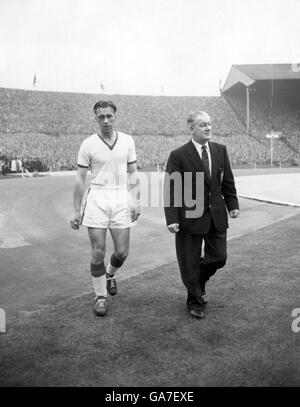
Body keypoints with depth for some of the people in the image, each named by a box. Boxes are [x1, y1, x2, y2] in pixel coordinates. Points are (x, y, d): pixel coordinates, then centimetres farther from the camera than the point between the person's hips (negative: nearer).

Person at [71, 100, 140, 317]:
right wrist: (76, 210, -1)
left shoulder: (127, 141, 5)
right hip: (97, 199, -2)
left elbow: (133, 173, 9)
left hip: (121, 199, 2)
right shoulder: (88, 144, -2)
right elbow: (80, 180, 1)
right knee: (98, 252, -1)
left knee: (122, 252, 4)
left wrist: (136, 201, -2)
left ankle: (110, 274, 37)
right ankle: (100, 296, 17)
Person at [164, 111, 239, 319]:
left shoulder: (220, 150, 4)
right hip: (190, 216, -4)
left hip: (217, 215, 4)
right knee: (190, 264, 6)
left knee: (218, 257, 10)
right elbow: (171, 189, -12)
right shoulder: (178, 155, -10)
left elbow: (228, 181, 10)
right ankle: (195, 301, 29)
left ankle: (200, 281, 42)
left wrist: (233, 205, 3)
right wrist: (172, 218, -17)